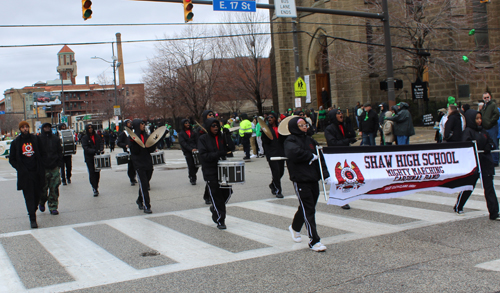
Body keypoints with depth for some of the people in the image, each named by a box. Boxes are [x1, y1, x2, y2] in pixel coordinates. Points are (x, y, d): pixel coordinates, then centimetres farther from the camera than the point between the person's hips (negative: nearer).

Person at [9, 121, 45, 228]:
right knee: (29, 197, -7)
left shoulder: (35, 139, 8)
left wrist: (40, 168, 4)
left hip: (36, 172, 2)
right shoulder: (16, 142, 5)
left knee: (37, 195, 7)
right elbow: (12, 159, 10)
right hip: (24, 174, -2)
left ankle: (33, 210, 33)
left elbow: (40, 154, 13)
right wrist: (20, 168, -2)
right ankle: (32, 219, -8)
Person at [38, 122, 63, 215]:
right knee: (43, 188, 3)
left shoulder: (56, 139, 8)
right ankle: (42, 202, 30)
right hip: (43, 167, -2)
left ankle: (53, 207, 9)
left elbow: (60, 152, 12)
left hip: (54, 167, 2)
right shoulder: (38, 139, 0)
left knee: (54, 188, 1)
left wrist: (59, 164, 5)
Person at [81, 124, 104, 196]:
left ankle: (96, 188, 17)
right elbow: (85, 148, -11)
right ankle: (95, 189, -6)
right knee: (92, 173, -7)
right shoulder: (84, 138, -2)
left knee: (97, 173, 5)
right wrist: (94, 151, -22)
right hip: (89, 158, -3)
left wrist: (101, 150, -15)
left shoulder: (97, 136, 10)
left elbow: (101, 143, 7)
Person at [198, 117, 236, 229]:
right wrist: (218, 154, -21)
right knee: (216, 194, -1)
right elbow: (203, 155, -12)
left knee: (227, 192, 5)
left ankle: (215, 209, 33)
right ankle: (220, 220, 10)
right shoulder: (203, 139, -2)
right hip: (210, 171, -4)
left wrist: (228, 136, -12)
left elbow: (231, 148, -2)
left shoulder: (222, 137, 7)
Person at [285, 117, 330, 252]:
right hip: (300, 179, -7)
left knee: (306, 207, 17)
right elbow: (294, 152, -28)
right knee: (308, 210, -8)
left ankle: (294, 228, 43)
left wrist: (326, 174, 4)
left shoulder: (310, 140, 15)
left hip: (313, 179, 7)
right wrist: (311, 156, -14)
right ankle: (314, 241, -4)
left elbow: (320, 158, 14)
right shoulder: (290, 141, -6)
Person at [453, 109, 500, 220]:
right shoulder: (468, 132, -7)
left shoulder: (483, 131, 12)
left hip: (486, 162, 5)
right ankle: (458, 207, 29)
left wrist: (489, 146, -7)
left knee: (489, 187, 1)